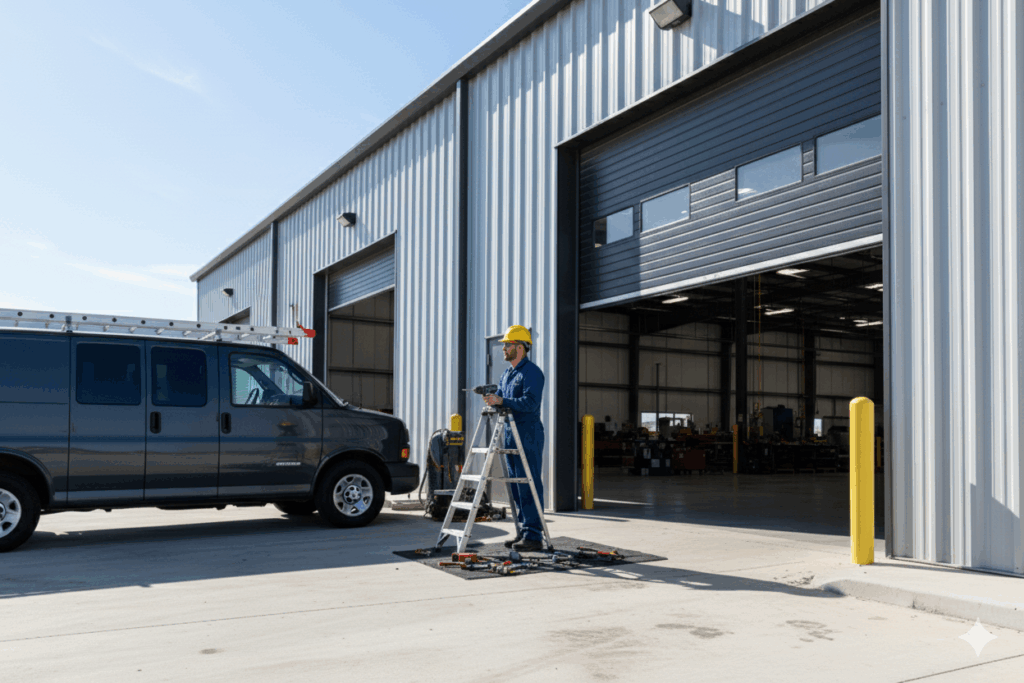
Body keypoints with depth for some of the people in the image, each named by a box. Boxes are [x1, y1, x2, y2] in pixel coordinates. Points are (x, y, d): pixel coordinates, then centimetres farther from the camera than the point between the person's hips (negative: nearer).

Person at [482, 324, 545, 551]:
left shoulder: (531, 372, -10)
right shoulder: (506, 373, 18)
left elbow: (530, 403, -21)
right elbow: (502, 400, 20)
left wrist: (502, 401, -26)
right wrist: (492, 399, -2)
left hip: (528, 436, -9)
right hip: (510, 436, 9)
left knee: (529, 485, -8)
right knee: (515, 486, 11)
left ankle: (534, 535, -5)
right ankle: (523, 532, 18)